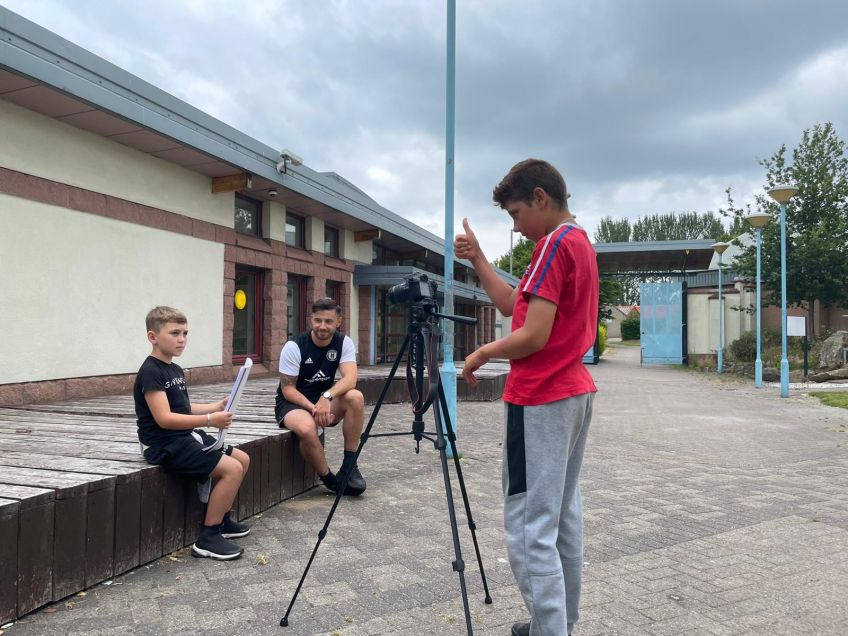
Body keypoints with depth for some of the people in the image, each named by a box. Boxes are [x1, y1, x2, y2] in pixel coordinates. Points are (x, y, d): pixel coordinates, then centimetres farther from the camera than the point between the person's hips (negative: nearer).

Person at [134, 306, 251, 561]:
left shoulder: (176, 370, 13)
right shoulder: (151, 372, -17)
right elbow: (164, 418, -25)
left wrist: (217, 406, 6)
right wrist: (209, 420, -30)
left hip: (185, 437, 10)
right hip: (165, 445, -10)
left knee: (242, 459, 11)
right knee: (231, 469, -20)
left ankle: (221, 519, 23)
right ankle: (208, 537, -10)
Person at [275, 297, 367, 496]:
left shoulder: (344, 343, -8)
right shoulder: (294, 347, -15)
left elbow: (350, 379, -22)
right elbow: (288, 389, -15)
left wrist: (326, 397, -40)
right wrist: (313, 408, -30)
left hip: (325, 399, 3)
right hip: (292, 402, -3)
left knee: (355, 397, -28)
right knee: (307, 428, -37)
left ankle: (349, 465, -15)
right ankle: (330, 480, -13)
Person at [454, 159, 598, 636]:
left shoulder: (555, 243, -14)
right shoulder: (580, 243, 16)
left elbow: (532, 336, -21)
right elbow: (514, 305, 16)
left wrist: (482, 354, -6)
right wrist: (478, 259, 11)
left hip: (541, 400, -10)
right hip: (575, 393, 11)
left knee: (530, 528, -5)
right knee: (564, 515, 16)